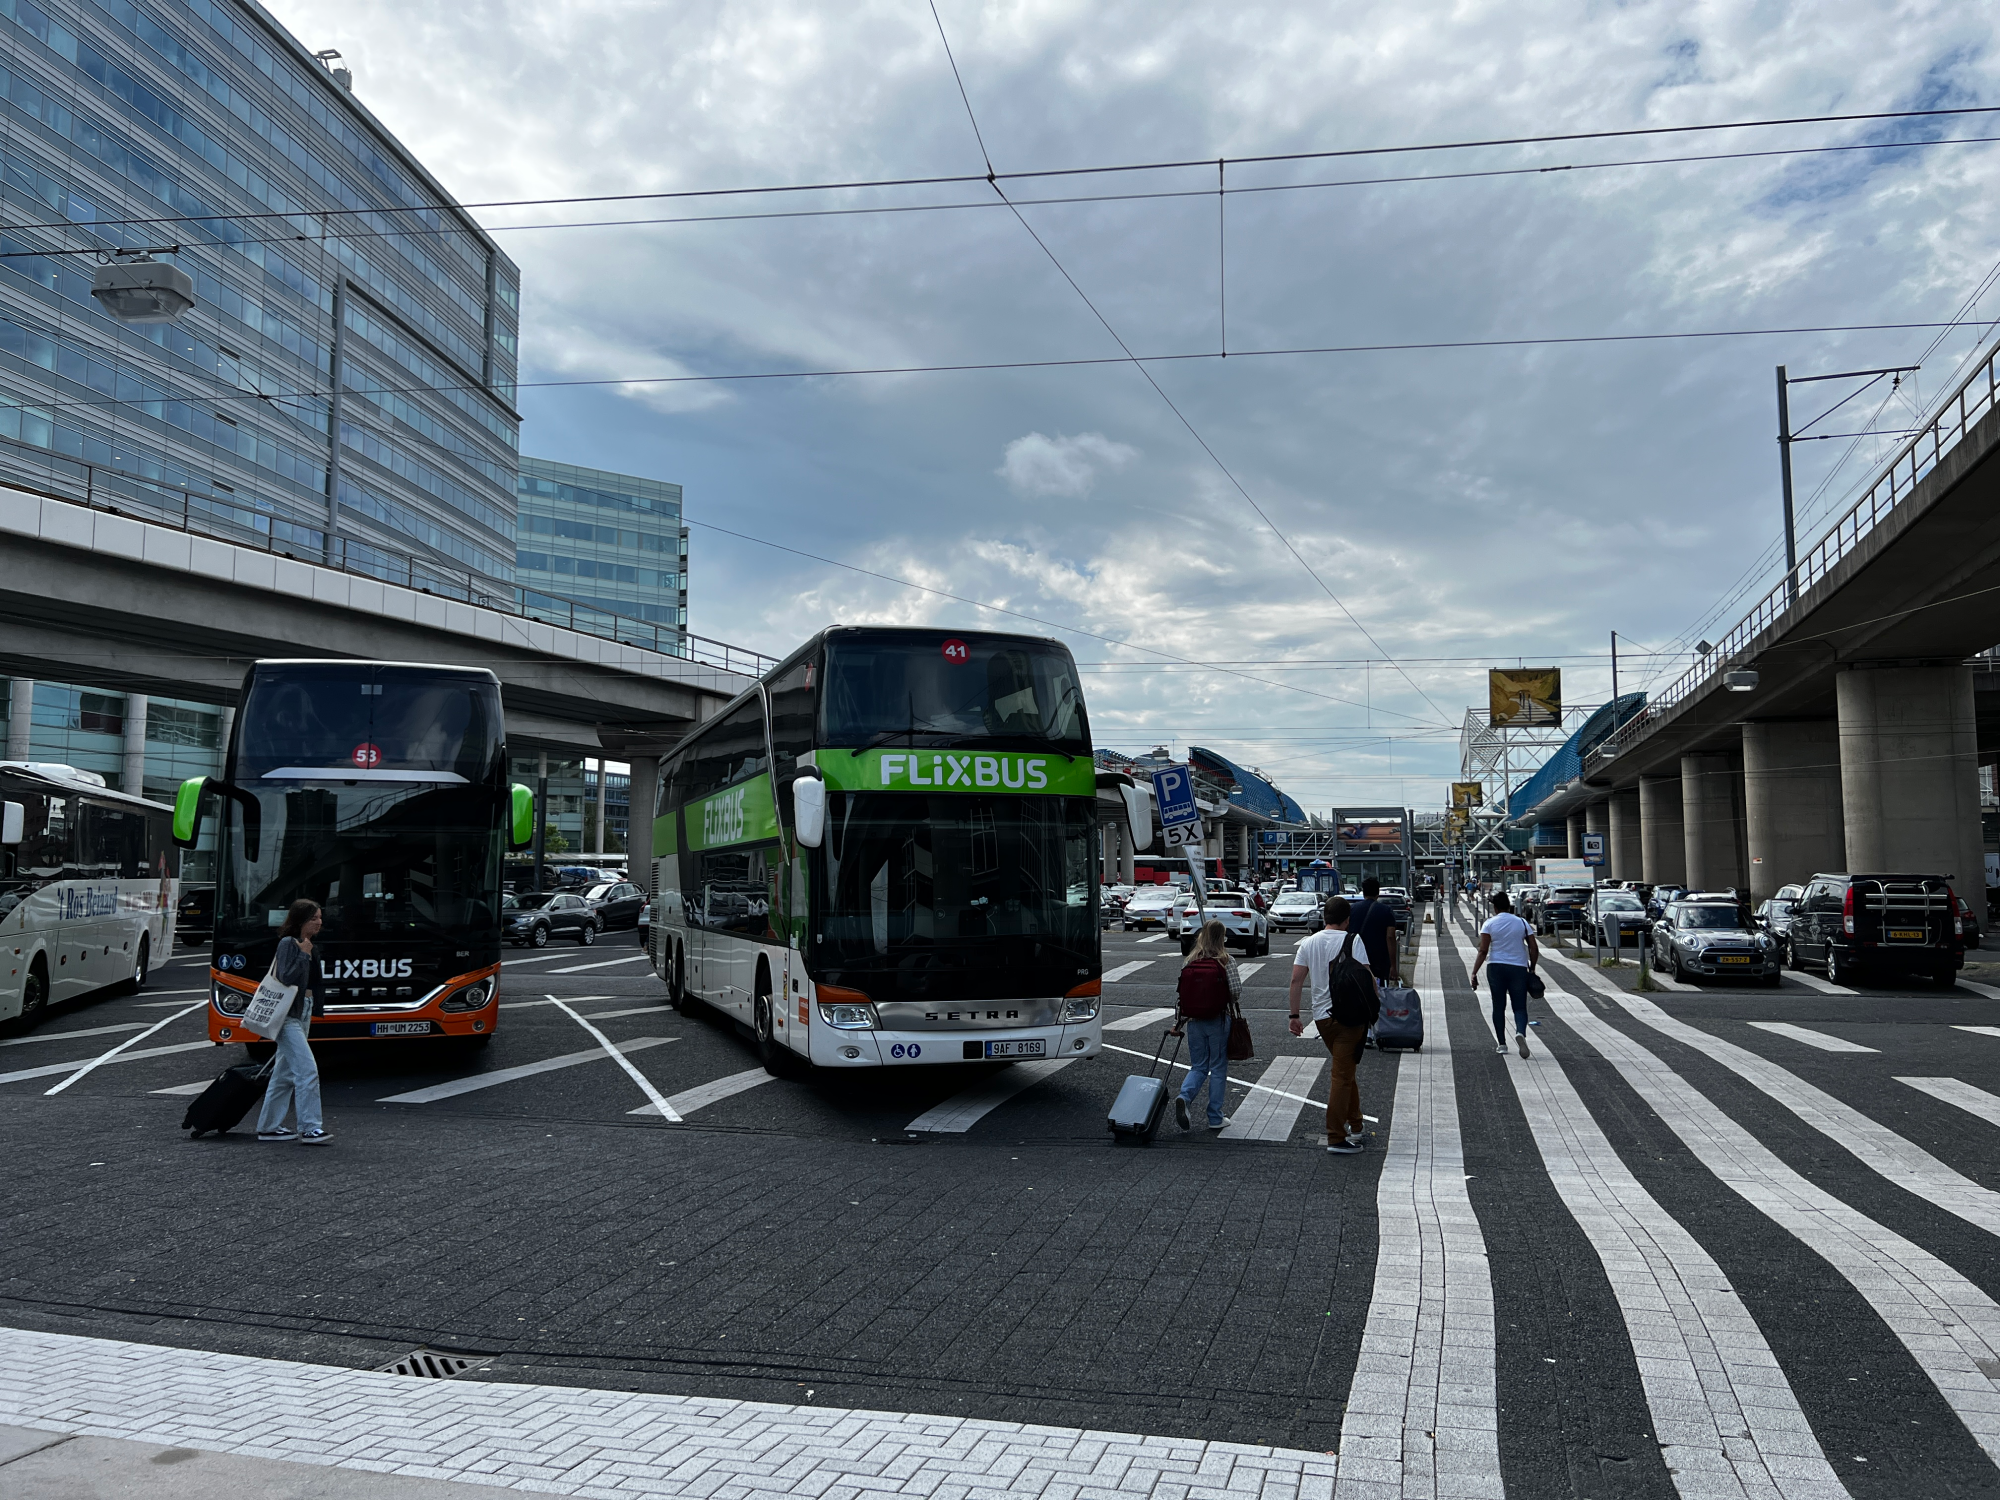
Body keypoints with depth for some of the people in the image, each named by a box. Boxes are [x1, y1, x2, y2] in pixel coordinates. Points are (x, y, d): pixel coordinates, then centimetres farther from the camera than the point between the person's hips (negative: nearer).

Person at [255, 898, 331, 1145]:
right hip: (287, 1014, -9)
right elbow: (286, 978, -22)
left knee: (284, 1072, 14)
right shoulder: (288, 943, -12)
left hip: (302, 1013, 9)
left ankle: (268, 1126, 22)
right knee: (307, 1070, -14)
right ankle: (309, 1128, -13)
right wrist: (304, 955, -20)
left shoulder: (307, 945, 13)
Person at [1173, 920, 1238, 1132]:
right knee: (1218, 1068, 9)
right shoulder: (1226, 961, -8)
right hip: (1218, 1021, -3)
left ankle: (1184, 1097, -14)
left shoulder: (1188, 961, 2)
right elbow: (1236, 990, -12)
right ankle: (1215, 1117, 13)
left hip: (1194, 1021, 3)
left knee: (1198, 1067, 13)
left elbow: (1180, 994, 2)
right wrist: (1228, 1002, 11)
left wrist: (1177, 1023, 8)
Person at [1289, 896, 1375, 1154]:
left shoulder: (1308, 943, 6)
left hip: (1322, 1016, 5)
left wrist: (1294, 1015, 6)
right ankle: (1336, 1138, -3)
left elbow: (1296, 980, 3)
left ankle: (1355, 1127, 30)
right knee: (1342, 1076, -3)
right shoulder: (1353, 940, -8)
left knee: (1344, 1071, 21)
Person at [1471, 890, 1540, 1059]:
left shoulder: (1490, 924, -2)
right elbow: (1534, 949, 1)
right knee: (1520, 1007, 4)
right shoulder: (1522, 923, 5)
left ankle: (1502, 1044, 11)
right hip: (1519, 968, 1)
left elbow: (1483, 951, -9)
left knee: (1498, 1006, 10)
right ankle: (1520, 1032, -25)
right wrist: (1532, 968, 13)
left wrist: (1474, 973, -8)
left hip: (1496, 968, -1)